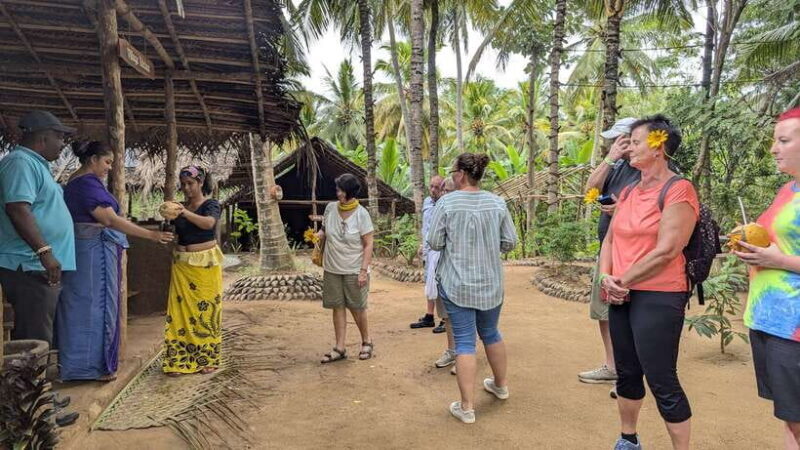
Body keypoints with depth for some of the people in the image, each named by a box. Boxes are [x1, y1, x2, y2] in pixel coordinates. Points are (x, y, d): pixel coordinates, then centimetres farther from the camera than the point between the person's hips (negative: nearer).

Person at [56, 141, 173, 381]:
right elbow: (111, 220, -24)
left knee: (81, 304, 13)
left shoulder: (75, 181, 16)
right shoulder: (88, 183, -16)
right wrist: (151, 235, -26)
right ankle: (93, 366, 6)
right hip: (95, 251, -10)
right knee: (95, 304, -2)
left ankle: (75, 362, 22)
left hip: (83, 249, 10)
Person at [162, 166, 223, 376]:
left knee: (206, 311, -1)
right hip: (182, 265, 4)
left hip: (206, 264, -4)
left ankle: (207, 359, 10)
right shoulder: (181, 206, 13)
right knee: (180, 311, 0)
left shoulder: (211, 204, -1)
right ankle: (179, 360, 7)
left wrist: (184, 212, -34)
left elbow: (209, 223, -23)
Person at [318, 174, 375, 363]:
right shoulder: (330, 208, 0)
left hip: (354, 271, -4)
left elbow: (368, 244, -10)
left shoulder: (361, 213, -11)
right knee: (338, 307, 8)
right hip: (332, 269, 4)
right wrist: (319, 235, -8)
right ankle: (339, 348, 17)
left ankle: (367, 341, 28)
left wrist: (364, 270, -15)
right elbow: (324, 230, 16)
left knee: (357, 308, 6)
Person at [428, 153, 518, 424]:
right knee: (491, 333, 22)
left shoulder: (446, 203, -11)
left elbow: (434, 243, -9)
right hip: (490, 283, 4)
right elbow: (510, 243, 1)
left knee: (464, 341, 2)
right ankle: (501, 385, 40)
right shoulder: (497, 203, -1)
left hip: (457, 284, -3)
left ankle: (467, 407, 6)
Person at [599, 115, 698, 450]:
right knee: (627, 374, 17)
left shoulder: (678, 190, -11)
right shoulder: (628, 192, 13)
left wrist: (622, 281, -11)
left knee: (662, 382, -2)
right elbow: (610, 239, 13)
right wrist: (605, 277, -5)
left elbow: (666, 251, -18)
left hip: (658, 297, -7)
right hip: (622, 296, 8)